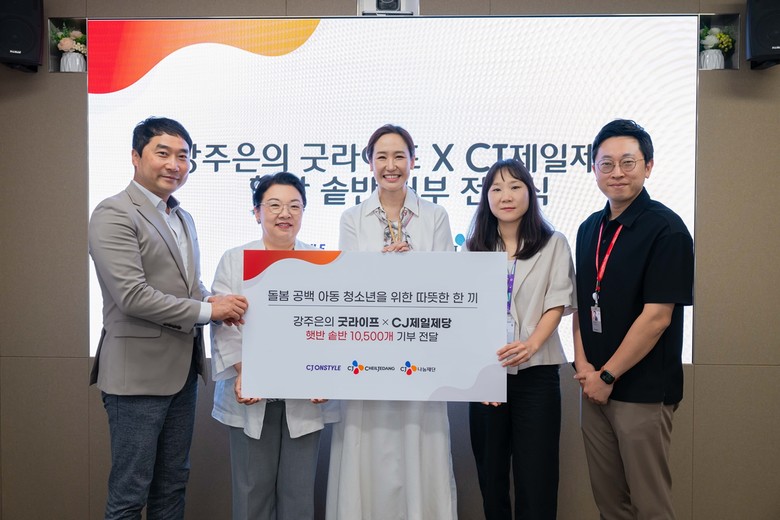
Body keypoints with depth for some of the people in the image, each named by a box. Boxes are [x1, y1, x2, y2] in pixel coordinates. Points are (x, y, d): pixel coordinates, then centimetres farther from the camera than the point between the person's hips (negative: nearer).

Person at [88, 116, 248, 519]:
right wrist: (208, 310, -16)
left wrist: (217, 303, -3)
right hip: (138, 372, -8)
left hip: (183, 369, 8)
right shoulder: (114, 214, -12)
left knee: (173, 484, 18)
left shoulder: (183, 218, 14)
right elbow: (132, 296, -21)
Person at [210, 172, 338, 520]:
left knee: (299, 491, 8)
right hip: (251, 398, 0)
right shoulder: (234, 260, 8)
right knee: (253, 490, 7)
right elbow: (225, 324, 0)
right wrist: (242, 374, -13)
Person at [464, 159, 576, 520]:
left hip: (536, 372, -2)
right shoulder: (474, 249, 11)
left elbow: (557, 302, -3)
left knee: (535, 476, 0)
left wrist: (532, 344, -21)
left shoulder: (553, 244, 5)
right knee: (490, 471, 10)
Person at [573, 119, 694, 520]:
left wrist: (608, 375, -13)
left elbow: (657, 316, -17)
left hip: (643, 391, -6)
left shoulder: (666, 229, -12)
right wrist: (582, 364, -1)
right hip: (595, 386, 6)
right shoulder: (589, 228, 9)